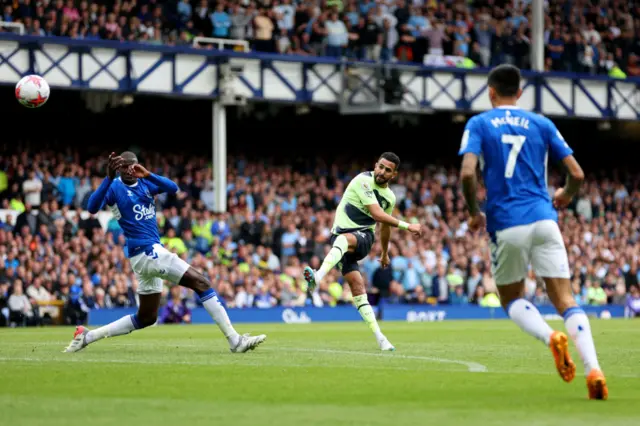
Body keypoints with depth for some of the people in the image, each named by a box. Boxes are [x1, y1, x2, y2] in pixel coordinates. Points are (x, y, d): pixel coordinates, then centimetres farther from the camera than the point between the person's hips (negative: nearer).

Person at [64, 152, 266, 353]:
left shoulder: (144, 183, 12)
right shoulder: (114, 187, -6)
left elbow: (173, 188, -5)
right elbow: (92, 208, -25)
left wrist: (148, 175, -21)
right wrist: (109, 177, -36)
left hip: (148, 254, 9)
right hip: (147, 251, -9)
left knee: (147, 318, 17)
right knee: (202, 283, -10)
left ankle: (88, 336, 15)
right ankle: (235, 340, -10)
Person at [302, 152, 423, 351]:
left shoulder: (390, 197, 10)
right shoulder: (363, 181, -9)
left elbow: (385, 226, 29)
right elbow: (377, 214, -17)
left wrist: (385, 254, 40)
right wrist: (407, 226, -15)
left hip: (363, 237, 2)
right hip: (341, 234, -2)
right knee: (358, 288, -12)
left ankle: (318, 277, -57)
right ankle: (379, 338, -10)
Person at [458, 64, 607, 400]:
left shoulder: (478, 124, 5)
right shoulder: (541, 124, 12)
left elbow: (467, 173, -11)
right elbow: (577, 174, 7)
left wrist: (474, 213, 5)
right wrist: (566, 195, 29)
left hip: (505, 224, -2)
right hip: (543, 219, 2)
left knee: (512, 299, 17)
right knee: (565, 300, 0)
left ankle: (550, 337, -14)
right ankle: (593, 369, -21)